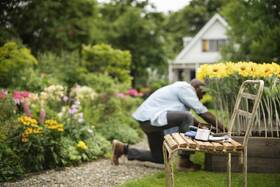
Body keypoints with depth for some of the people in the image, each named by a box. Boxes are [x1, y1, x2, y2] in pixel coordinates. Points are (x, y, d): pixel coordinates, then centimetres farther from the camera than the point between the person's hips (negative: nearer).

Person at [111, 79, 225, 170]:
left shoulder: (180, 89, 19)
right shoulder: (185, 88, -10)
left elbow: (186, 117, 24)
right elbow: (203, 112, -14)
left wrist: (202, 126, 13)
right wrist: (223, 128, -9)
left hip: (148, 120, 11)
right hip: (151, 118, -11)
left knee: (160, 158, 16)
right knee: (186, 118, -23)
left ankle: (123, 149, 21)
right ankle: (184, 161, -13)